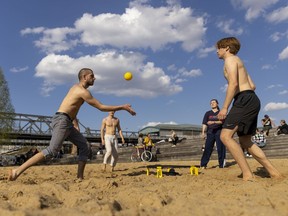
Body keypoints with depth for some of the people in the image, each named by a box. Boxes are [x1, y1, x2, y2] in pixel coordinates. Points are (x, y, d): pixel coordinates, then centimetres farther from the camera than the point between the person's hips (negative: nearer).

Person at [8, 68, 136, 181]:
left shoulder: (76, 87, 16)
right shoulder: (83, 92, -12)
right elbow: (101, 107, -12)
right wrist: (122, 107, -9)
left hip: (67, 123, 10)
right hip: (62, 120, -10)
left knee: (85, 147, 4)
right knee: (52, 150, -20)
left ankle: (80, 178, 2)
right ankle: (17, 171, -19)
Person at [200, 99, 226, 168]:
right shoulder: (208, 113, 14)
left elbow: (222, 121, -6)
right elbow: (204, 123, 7)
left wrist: (214, 122, -19)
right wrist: (203, 132, -4)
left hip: (219, 131, -1)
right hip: (210, 132, 1)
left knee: (221, 148, -3)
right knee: (207, 148, -5)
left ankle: (221, 164, 5)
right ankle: (203, 165, -8)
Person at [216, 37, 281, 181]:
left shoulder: (230, 59, -2)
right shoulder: (238, 62, 28)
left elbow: (233, 84, -18)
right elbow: (252, 86, 25)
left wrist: (225, 107, -20)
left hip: (245, 101, -10)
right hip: (251, 101, 10)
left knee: (225, 136, -18)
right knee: (245, 142, 13)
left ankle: (247, 175, -21)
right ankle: (274, 173, 13)